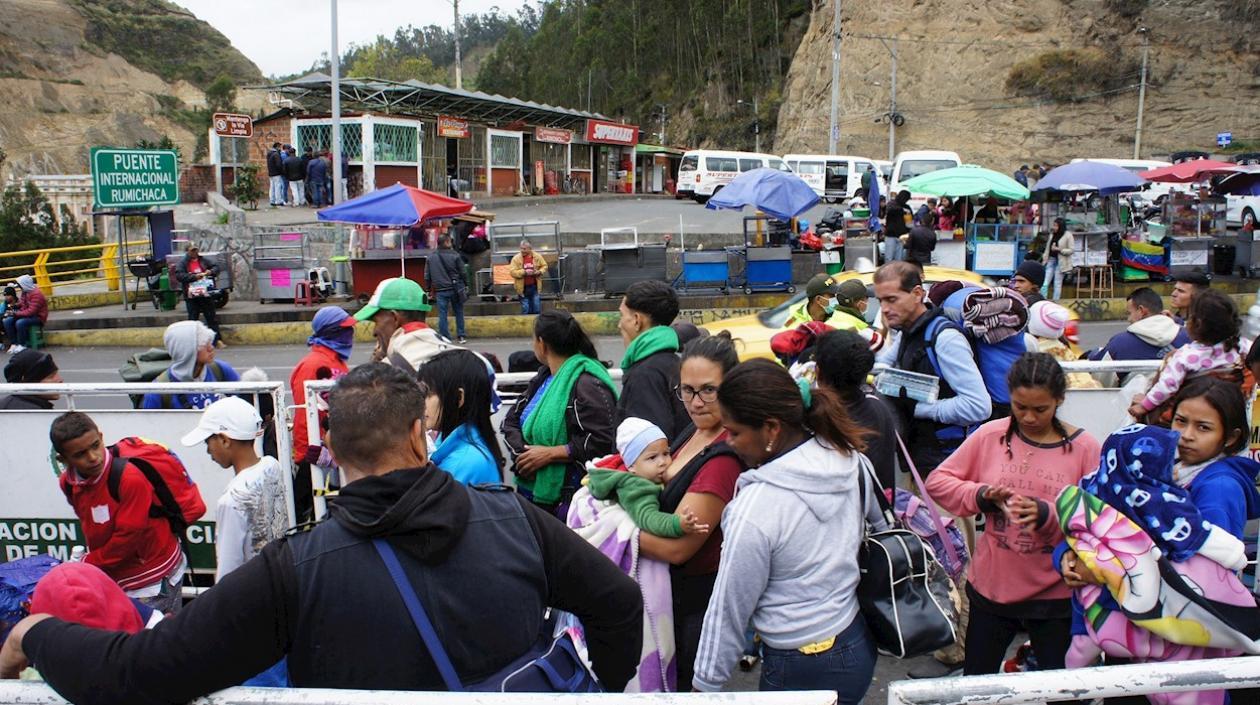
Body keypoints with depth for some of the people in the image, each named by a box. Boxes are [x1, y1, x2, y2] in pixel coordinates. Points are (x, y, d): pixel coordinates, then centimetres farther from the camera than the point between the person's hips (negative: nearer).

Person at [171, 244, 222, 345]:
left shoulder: (204, 261, 9)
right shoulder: (182, 263, 1)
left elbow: (216, 267, 11)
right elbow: (179, 275, -11)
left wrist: (211, 271, -12)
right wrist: (194, 277, -20)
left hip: (206, 295, 2)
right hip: (191, 297, -2)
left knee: (212, 318, 5)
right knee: (192, 319, 4)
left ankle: (217, 339, 8)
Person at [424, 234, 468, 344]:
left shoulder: (431, 258, 3)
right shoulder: (455, 256, -6)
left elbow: (427, 276, 7)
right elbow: (462, 273, -2)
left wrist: (428, 289, 15)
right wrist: (466, 285, 9)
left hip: (440, 291, 1)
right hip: (455, 289, -1)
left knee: (442, 314, 3)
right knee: (459, 312, 12)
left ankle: (445, 338, -1)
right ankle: (461, 336, 13)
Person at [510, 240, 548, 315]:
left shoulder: (537, 257, -1)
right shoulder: (516, 258, -9)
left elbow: (544, 266, 10)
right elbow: (512, 272, -13)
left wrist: (539, 272, -10)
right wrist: (524, 272, -24)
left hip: (534, 287, 2)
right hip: (523, 288, -2)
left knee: (537, 309, 9)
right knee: (525, 310, 6)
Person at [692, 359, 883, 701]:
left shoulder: (756, 509, -27)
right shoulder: (850, 459, -8)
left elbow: (729, 609, -16)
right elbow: (882, 530, 9)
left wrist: (706, 682, -3)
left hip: (805, 670, -7)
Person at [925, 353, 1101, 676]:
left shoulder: (1084, 448, -8)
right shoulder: (990, 435, -5)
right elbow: (937, 481, -1)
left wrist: (1046, 514, -26)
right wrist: (981, 495, -17)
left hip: (1055, 596, -1)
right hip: (990, 587, 2)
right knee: (975, 685, 18)